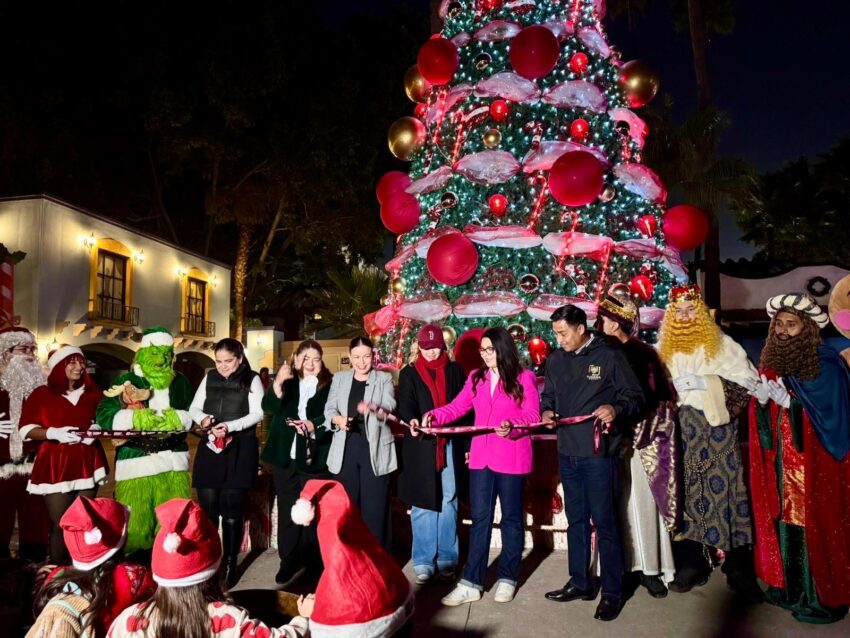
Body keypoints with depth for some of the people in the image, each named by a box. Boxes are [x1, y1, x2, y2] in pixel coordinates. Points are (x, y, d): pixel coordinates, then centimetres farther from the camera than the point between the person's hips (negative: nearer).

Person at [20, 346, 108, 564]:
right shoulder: (42, 394, 1)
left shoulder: (92, 393, 9)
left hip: (87, 463, 3)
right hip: (55, 466, -2)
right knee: (59, 524, -3)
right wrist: (54, 433, -17)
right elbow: (26, 429, -1)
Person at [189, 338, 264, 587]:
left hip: (239, 450, -3)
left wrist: (230, 426, -20)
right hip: (210, 448, 3)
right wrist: (203, 418, -9)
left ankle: (230, 565, 13)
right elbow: (194, 408, 13)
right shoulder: (209, 378, 11)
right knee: (207, 507, 3)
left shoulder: (251, 379, -1)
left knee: (231, 509, 1)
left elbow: (257, 413, -8)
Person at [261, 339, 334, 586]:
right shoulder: (286, 380, 5)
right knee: (287, 510, 9)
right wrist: (278, 382, -25)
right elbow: (268, 406, -9)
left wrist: (315, 426, -19)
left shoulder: (330, 385, 0)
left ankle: (314, 563, 16)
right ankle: (288, 561, 21)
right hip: (285, 456, 2)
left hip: (315, 457, -2)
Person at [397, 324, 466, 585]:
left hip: (450, 445, 1)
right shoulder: (409, 373, 7)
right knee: (423, 503, 2)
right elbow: (405, 404, -7)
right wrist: (411, 420, -29)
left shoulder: (455, 370, 10)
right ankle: (423, 560, 12)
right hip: (420, 447, -1)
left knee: (448, 502, 6)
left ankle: (446, 559, 16)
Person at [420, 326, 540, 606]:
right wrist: (432, 416, -17)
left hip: (512, 459, -3)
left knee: (511, 518, 11)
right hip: (481, 457, 4)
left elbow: (532, 416, -10)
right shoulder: (476, 377, 8)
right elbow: (456, 407, 0)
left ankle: (508, 578, 26)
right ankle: (471, 582, 14)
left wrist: (512, 426, -29)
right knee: (479, 518, 8)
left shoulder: (525, 378, -5)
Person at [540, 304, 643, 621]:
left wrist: (616, 409, -25)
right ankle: (580, 582, 31)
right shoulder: (555, 360, 7)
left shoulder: (609, 356, -8)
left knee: (604, 521, 2)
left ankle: (612, 592, 18)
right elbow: (548, 396, 16)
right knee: (575, 519, 16)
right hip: (567, 452, 5)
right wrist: (546, 411, -5)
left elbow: (635, 396, -6)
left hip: (599, 453, -5)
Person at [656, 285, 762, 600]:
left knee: (723, 489, -4)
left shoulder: (722, 345, 2)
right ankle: (691, 562, 12)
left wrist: (710, 383, -14)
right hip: (682, 429, 3)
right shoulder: (663, 350, 11)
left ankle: (738, 568, 5)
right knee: (686, 490, 4)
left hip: (716, 426, -3)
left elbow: (747, 381, -3)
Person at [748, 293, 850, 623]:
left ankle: (822, 598, 16)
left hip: (814, 461, -5)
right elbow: (762, 418, 11)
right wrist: (761, 400, -10)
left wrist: (789, 401, -21)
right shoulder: (771, 362, 7)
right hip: (779, 462, 5)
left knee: (813, 525, 1)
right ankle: (787, 586, 25)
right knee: (782, 520, 11)